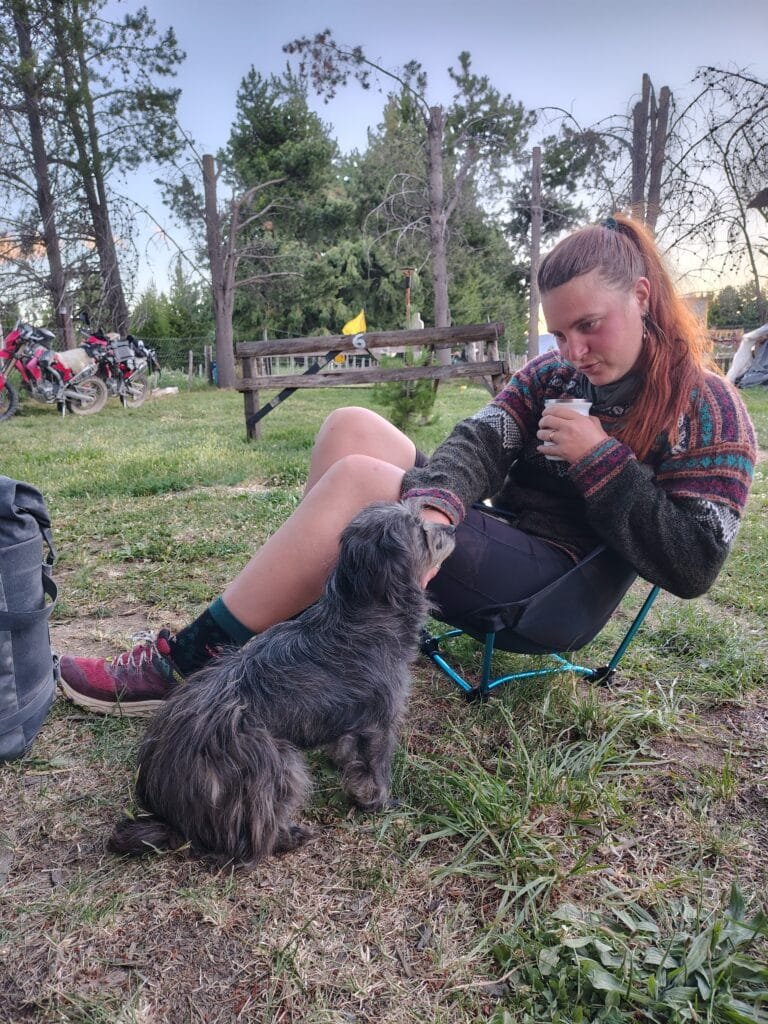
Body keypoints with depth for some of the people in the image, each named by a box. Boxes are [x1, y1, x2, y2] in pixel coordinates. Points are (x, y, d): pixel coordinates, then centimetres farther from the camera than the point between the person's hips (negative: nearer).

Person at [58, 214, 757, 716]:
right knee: (351, 426, -8)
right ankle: (300, 614, -11)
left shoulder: (706, 409, -4)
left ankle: (184, 665, -15)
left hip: (554, 583, -7)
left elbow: (694, 563, -12)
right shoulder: (549, 375, 11)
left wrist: (600, 459, -16)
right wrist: (434, 508, -29)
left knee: (356, 481, -25)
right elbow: (479, 444, -7)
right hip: (488, 528, 7)